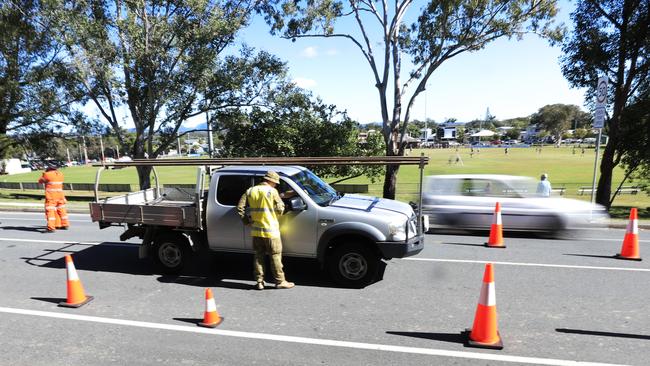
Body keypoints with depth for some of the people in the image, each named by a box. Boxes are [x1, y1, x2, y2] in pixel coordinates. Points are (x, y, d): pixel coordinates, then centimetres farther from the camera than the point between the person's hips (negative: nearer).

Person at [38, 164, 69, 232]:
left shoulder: (47, 174, -6)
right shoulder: (60, 174, 8)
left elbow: (40, 181, 9)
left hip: (51, 196, -5)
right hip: (60, 195, 5)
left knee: (50, 211, -6)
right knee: (61, 210, 17)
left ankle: (51, 227, -13)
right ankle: (65, 225, 25)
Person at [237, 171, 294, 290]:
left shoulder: (250, 191, 6)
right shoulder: (272, 191, -11)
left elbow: (240, 207, 3)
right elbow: (280, 209, -9)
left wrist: (246, 221, 11)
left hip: (256, 230, 5)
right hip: (270, 230, -5)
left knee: (259, 255, 14)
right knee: (275, 256, 5)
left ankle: (259, 282, 17)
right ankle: (280, 281, 11)